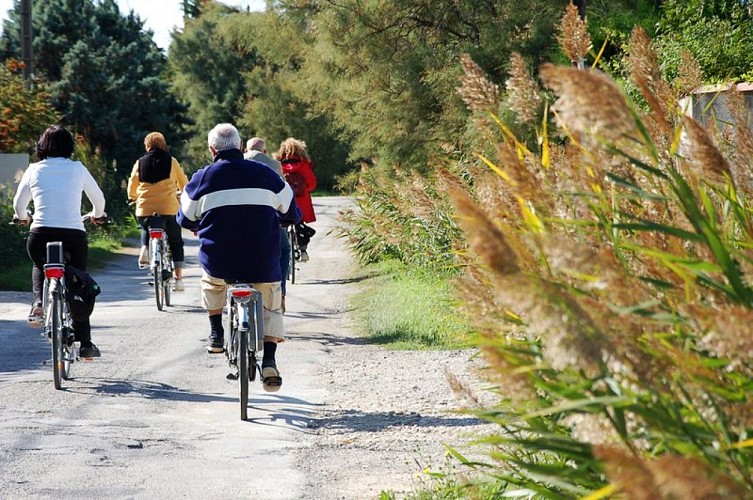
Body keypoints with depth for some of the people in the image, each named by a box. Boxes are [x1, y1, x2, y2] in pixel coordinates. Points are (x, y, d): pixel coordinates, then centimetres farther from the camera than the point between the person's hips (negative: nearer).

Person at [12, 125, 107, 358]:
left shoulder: (34, 170, 8)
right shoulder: (78, 169, 7)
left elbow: (19, 203, 20)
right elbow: (98, 197, 21)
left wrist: (21, 217, 43)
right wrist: (97, 215, 44)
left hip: (40, 234, 1)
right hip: (74, 234, 0)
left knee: (40, 267, 34)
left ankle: (38, 302, 7)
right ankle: (85, 344, 15)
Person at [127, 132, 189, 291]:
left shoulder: (140, 163, 4)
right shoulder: (171, 162, 1)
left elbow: (132, 187, 12)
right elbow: (183, 184, 12)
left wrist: (134, 198, 35)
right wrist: (182, 193, 34)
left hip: (144, 210, 2)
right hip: (169, 209, -1)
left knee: (146, 230, 35)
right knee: (176, 242, 15)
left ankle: (144, 249, 5)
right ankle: (178, 279, 8)